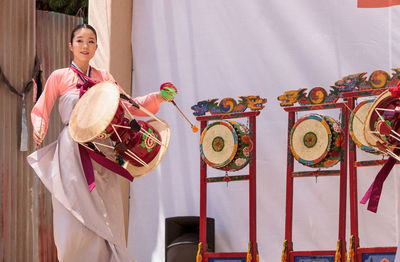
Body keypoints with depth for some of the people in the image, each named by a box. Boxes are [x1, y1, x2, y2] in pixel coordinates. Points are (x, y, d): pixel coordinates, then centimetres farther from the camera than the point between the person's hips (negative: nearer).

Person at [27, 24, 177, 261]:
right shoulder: (59, 77, 3)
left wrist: (159, 97, -3)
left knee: (105, 219, -1)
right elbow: (40, 111, 7)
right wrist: (39, 129, -13)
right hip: (72, 152, -3)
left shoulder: (104, 78, 12)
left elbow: (130, 106, 10)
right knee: (74, 218, -6)